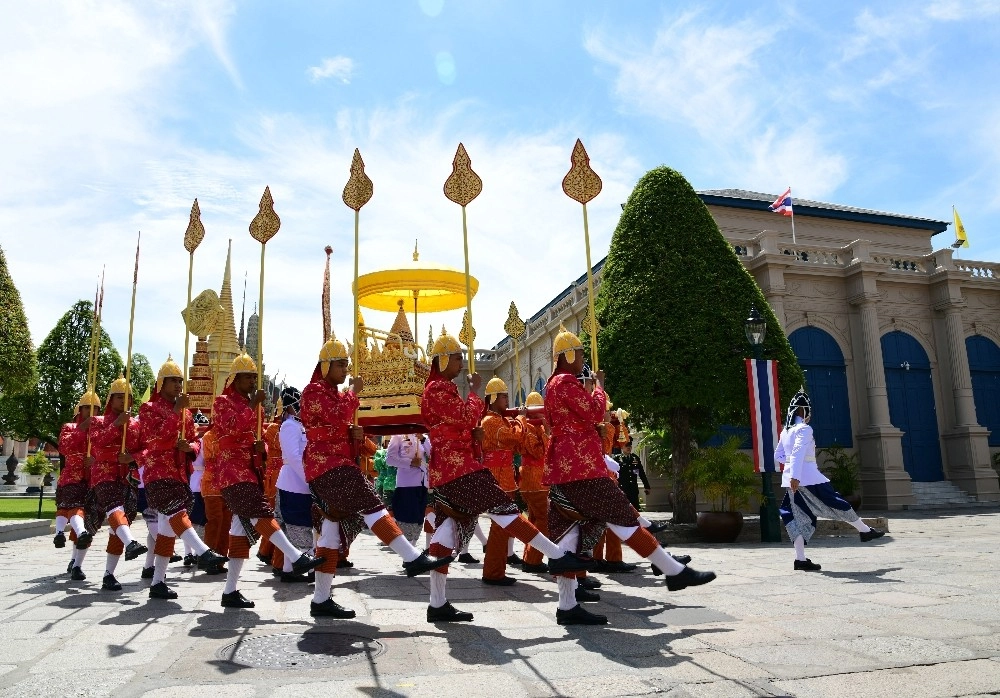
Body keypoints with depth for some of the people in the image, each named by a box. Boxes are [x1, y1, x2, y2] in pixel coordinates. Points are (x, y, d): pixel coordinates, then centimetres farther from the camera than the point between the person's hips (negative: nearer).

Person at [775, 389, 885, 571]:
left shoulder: (785, 432, 13)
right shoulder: (804, 429, -11)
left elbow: (778, 456, 20)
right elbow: (798, 452, -25)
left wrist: (792, 462, 13)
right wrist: (795, 476, -33)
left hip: (791, 479, 8)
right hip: (808, 478, -8)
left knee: (799, 517, 7)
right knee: (838, 504, 12)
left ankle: (800, 559, 3)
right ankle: (865, 531, 31)